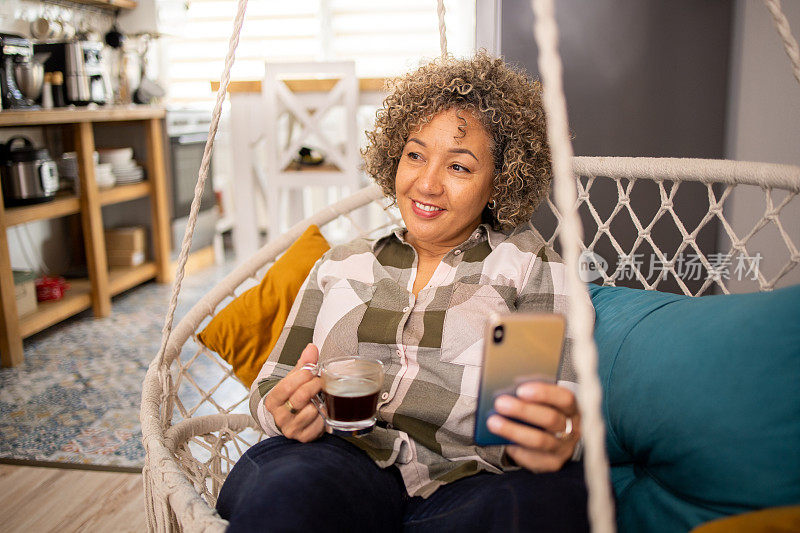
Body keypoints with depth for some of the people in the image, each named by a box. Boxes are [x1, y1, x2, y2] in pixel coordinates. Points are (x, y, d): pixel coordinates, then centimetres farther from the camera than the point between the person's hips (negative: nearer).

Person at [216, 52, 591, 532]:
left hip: (473, 483, 0)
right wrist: (284, 410, -9)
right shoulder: (340, 266, 20)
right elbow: (270, 385, 17)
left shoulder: (528, 263, 11)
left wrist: (554, 436, -24)